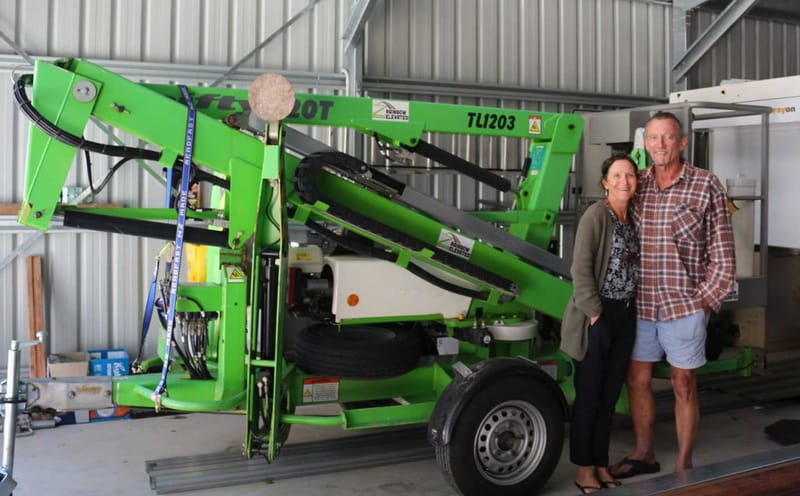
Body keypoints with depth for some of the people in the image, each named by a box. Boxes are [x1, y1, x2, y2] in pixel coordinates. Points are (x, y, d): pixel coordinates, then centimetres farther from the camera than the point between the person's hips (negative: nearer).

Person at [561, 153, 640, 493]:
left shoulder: (633, 218, 11)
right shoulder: (596, 215, -11)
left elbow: (633, 267, 13)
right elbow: (581, 269, -16)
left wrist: (629, 309, 3)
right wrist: (595, 313, -17)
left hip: (625, 316, 7)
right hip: (597, 317, -7)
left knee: (609, 397, 13)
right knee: (588, 396, 2)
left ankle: (601, 464, 24)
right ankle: (584, 469, 13)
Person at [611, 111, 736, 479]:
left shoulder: (706, 185, -6)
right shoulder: (636, 185, 4)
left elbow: (722, 253, -4)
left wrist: (705, 300, -7)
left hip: (684, 307, -4)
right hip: (639, 306, 4)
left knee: (684, 387, 7)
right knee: (637, 380, 13)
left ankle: (683, 465, 22)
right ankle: (644, 454, 31)